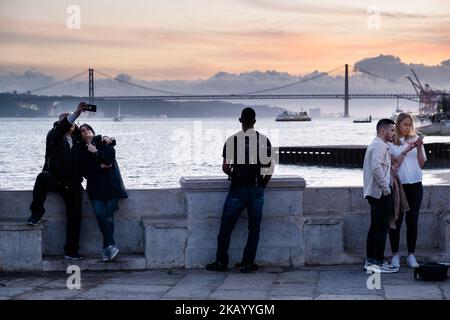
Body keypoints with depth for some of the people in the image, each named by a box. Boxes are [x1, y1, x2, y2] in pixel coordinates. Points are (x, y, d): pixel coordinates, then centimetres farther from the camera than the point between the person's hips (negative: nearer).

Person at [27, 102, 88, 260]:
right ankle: (37, 212, -23)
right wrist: (76, 114, -40)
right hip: (54, 179, -4)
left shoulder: (76, 138, 11)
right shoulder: (53, 135, -4)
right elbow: (61, 128, -26)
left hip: (72, 184, 4)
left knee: (75, 215, -8)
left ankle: (71, 251, -1)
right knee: (43, 177, -39)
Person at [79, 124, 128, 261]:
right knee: (100, 214, -15)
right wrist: (100, 166, -8)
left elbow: (110, 157, -6)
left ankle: (106, 249, -1)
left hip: (110, 184, -1)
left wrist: (96, 153, -6)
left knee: (108, 216, -6)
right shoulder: (81, 150, 11)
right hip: (95, 187, 1)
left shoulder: (104, 142, 8)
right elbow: (84, 171, 1)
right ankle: (111, 246, -13)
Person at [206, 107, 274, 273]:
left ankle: (221, 262, 11)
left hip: (237, 189, -1)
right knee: (254, 228, 8)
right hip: (257, 189, 2)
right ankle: (248, 263, 8)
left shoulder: (232, 140, -4)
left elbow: (225, 168, -2)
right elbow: (270, 168, 1)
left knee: (226, 227, 8)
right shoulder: (264, 140, 1)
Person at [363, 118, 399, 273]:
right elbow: (376, 167, -24)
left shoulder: (375, 144, 20)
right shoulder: (380, 145, -13)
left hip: (374, 193, 11)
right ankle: (378, 262, -7)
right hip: (381, 193, -11)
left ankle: (370, 260, 16)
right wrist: (386, 188, -20)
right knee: (382, 228, -8)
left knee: (375, 227, 12)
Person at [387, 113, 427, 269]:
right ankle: (395, 256, 9)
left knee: (412, 221, 4)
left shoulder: (415, 139, 8)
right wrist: (406, 150, -17)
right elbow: (394, 164, -9)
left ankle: (411, 256, 11)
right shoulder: (390, 143, -1)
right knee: (396, 221, 0)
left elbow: (421, 163, 6)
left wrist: (419, 148, -9)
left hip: (415, 185, 3)